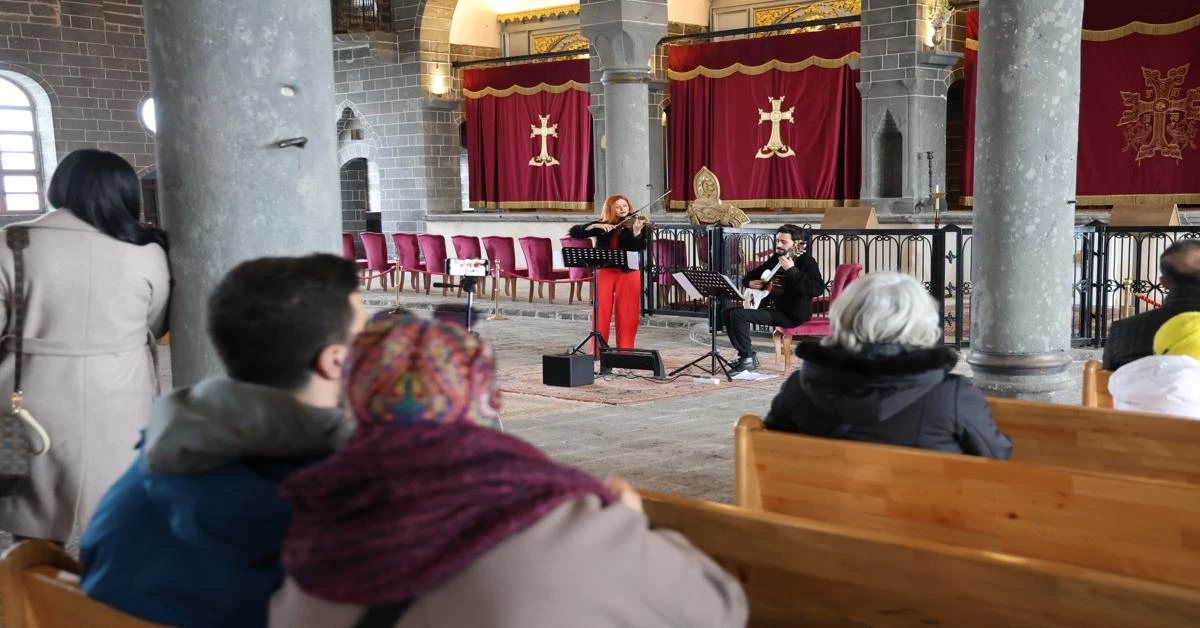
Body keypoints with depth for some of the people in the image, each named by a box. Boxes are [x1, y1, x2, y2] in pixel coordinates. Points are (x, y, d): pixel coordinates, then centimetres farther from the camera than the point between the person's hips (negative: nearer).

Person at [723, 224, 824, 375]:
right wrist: (750, 282, 2)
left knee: (738, 315, -21)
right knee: (730, 310, 8)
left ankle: (748, 359, -11)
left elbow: (817, 289, -29)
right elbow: (749, 276, 26)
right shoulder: (776, 259, 12)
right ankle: (744, 353, 12)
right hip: (771, 306, 9)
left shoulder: (806, 261, -11)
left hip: (791, 315, -9)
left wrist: (791, 270, -30)